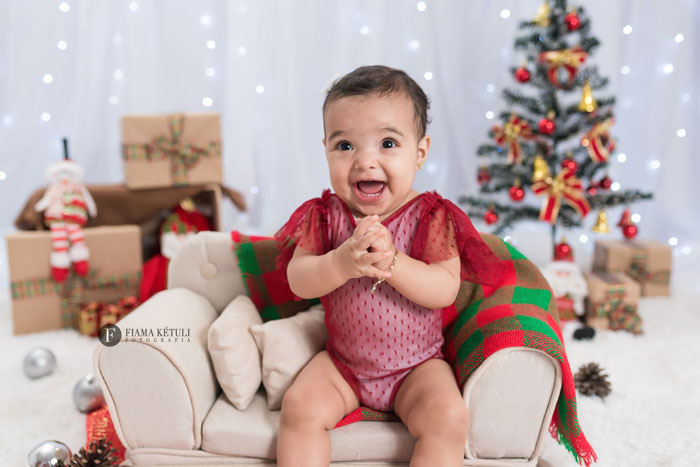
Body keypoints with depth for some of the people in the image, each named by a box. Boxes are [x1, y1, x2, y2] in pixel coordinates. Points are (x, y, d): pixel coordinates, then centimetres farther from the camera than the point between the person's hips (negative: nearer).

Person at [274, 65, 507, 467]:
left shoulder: (432, 215, -11)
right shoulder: (325, 214, -5)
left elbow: (446, 289, -19)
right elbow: (297, 280, -14)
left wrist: (391, 262, -34)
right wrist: (341, 264, -34)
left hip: (417, 365, -1)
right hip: (342, 363, 2)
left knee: (449, 417, -22)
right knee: (299, 407, -17)